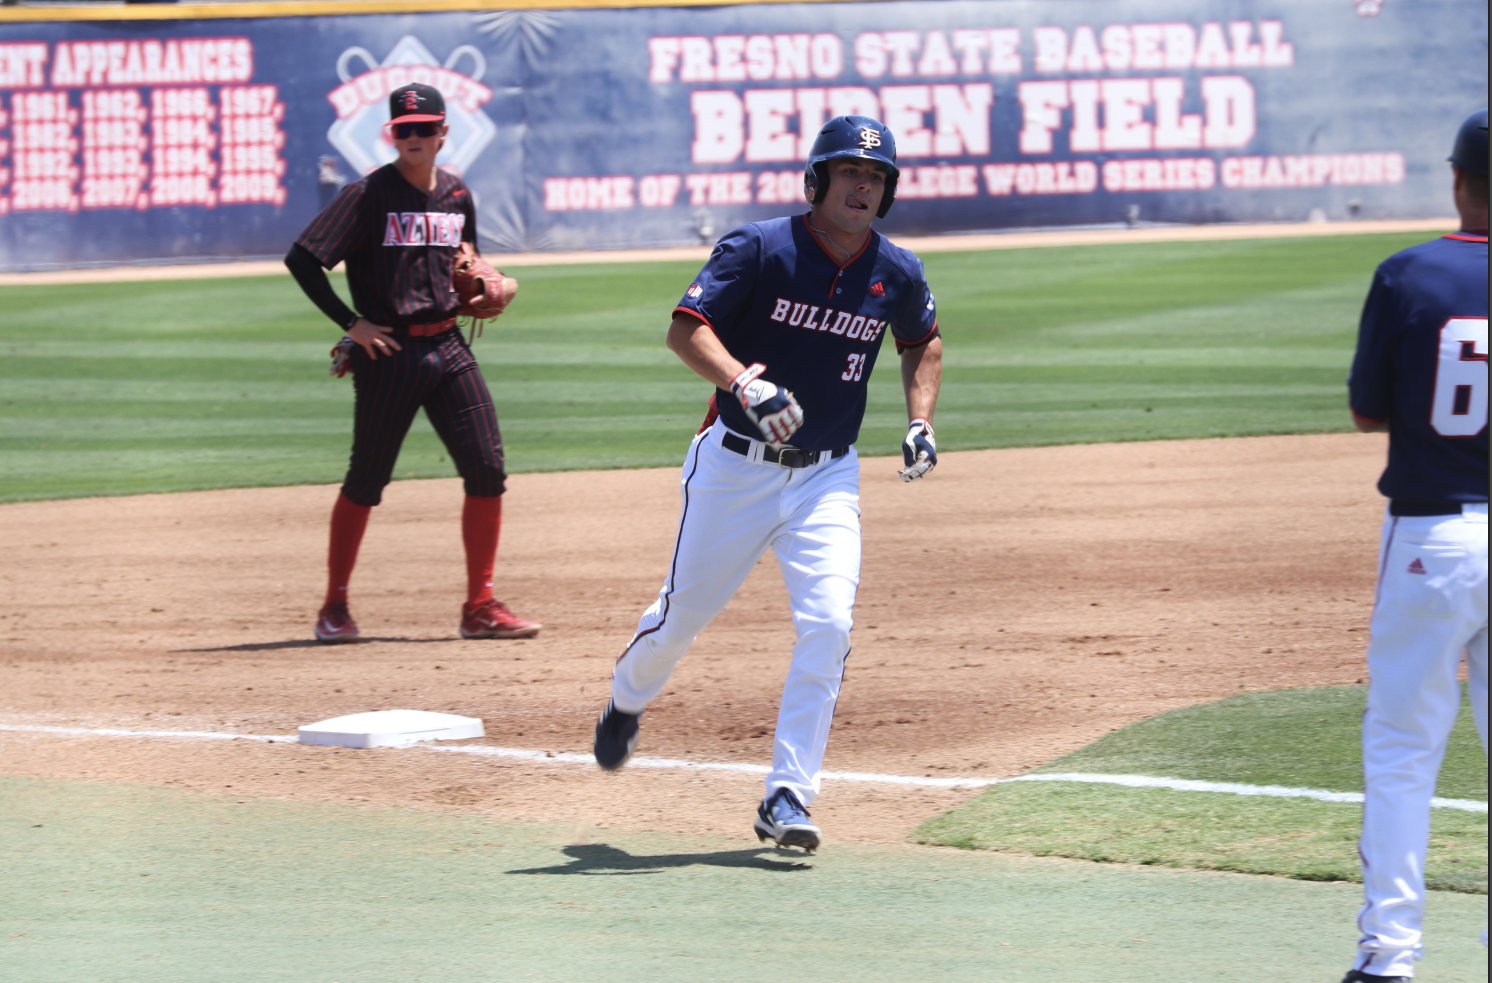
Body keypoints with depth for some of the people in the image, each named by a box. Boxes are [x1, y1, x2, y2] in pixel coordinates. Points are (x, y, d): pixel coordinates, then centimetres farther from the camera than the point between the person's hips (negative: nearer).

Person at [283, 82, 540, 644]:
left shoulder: (456, 196, 11)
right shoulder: (370, 195, -7)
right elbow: (302, 260, -9)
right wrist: (351, 324, -12)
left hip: (448, 346, 5)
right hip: (388, 352, -5)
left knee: (487, 468, -4)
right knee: (367, 480, 1)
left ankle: (480, 607, 3)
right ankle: (335, 607, 15)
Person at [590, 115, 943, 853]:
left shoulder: (896, 274, 2)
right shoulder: (758, 250, -12)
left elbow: (923, 342, 22)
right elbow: (686, 329, -18)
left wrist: (920, 421, 7)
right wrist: (744, 384, -35)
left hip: (826, 478, 2)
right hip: (736, 466, -2)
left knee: (828, 624, -16)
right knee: (682, 616, 7)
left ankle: (787, 799, -11)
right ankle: (627, 700, 43)